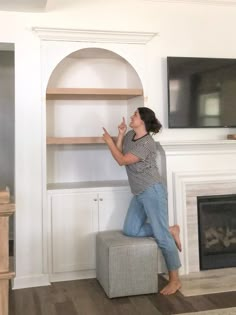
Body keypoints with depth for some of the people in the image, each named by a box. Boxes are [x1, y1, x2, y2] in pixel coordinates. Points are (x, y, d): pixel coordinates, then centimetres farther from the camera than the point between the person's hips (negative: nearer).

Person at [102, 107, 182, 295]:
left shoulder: (147, 144, -18)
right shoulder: (130, 136, 9)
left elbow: (122, 161, -17)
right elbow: (119, 152, 11)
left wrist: (109, 141, -7)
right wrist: (120, 134, 2)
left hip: (152, 192, -9)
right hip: (139, 194, 9)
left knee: (162, 237, -6)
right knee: (130, 231, 5)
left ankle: (175, 280, 4)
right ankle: (169, 231, 14)